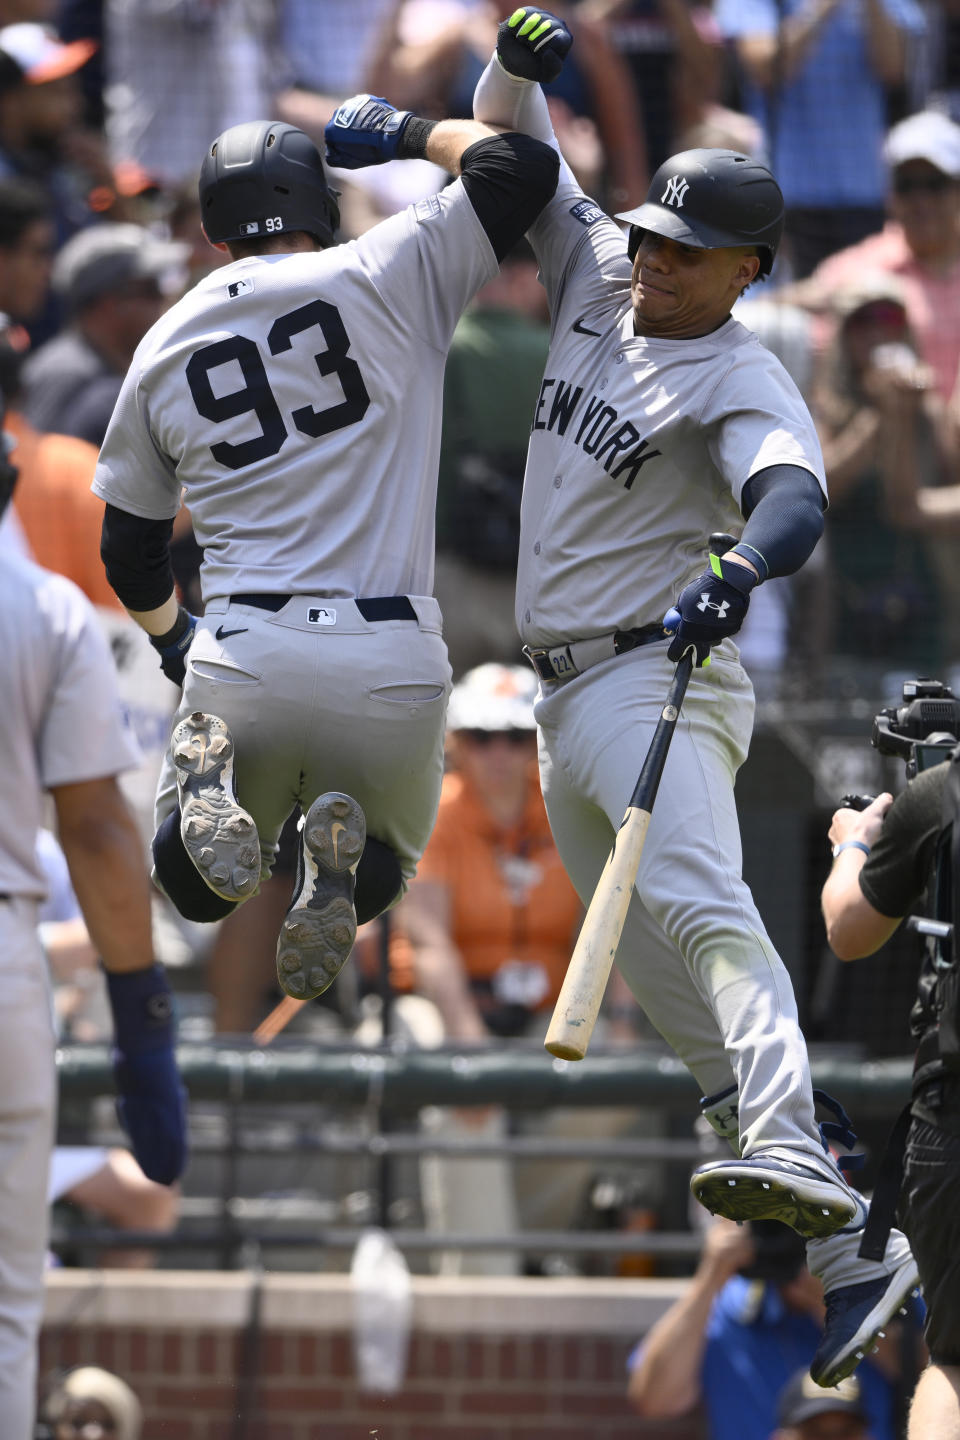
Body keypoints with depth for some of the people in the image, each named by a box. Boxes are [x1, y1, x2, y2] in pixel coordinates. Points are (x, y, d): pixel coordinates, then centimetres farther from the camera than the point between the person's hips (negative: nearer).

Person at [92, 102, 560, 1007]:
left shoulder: (162, 349, 12)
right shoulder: (383, 279, 0)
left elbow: (128, 556, 20)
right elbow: (520, 166, 1)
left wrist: (174, 643, 41)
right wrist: (408, 134, 20)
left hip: (240, 658, 1)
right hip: (390, 663, -1)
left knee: (197, 886, 22)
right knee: (380, 871, 25)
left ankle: (208, 785, -15)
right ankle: (338, 857, -15)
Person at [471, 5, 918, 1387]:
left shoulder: (743, 381, -11)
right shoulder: (597, 276, 11)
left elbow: (794, 495, -30)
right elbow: (510, 157, 19)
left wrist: (738, 569, -53)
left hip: (660, 679, -9)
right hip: (567, 695, 9)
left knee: (694, 903, -33)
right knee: (656, 972, 11)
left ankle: (792, 1156, -54)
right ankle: (846, 1252, 18)